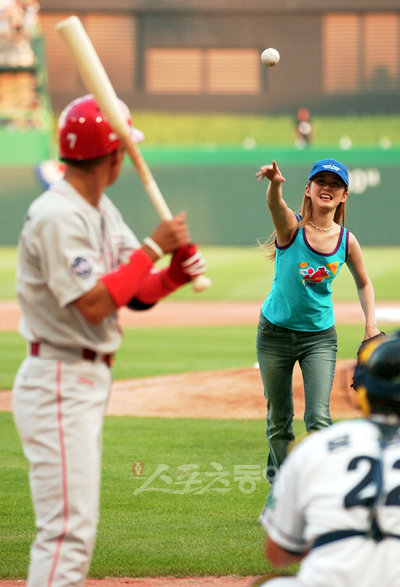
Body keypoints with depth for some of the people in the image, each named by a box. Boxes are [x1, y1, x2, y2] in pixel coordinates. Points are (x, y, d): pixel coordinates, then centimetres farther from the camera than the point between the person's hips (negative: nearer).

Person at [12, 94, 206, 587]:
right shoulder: (58, 217, -18)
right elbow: (94, 305, -23)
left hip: (88, 380, 10)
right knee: (68, 528, -13)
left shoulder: (101, 211, 12)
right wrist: (152, 247, -17)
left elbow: (137, 294, 11)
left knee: (75, 527, 16)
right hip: (59, 384, -10)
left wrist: (177, 272, -9)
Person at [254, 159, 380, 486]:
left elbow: (364, 283, 12)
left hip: (320, 336, 1)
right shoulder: (291, 227, -12)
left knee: (319, 417, -12)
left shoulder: (346, 241, -3)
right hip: (275, 333, -1)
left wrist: (371, 325, -3)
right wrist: (274, 184, -60)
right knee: (279, 417, 10)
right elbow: (275, 204, -36)